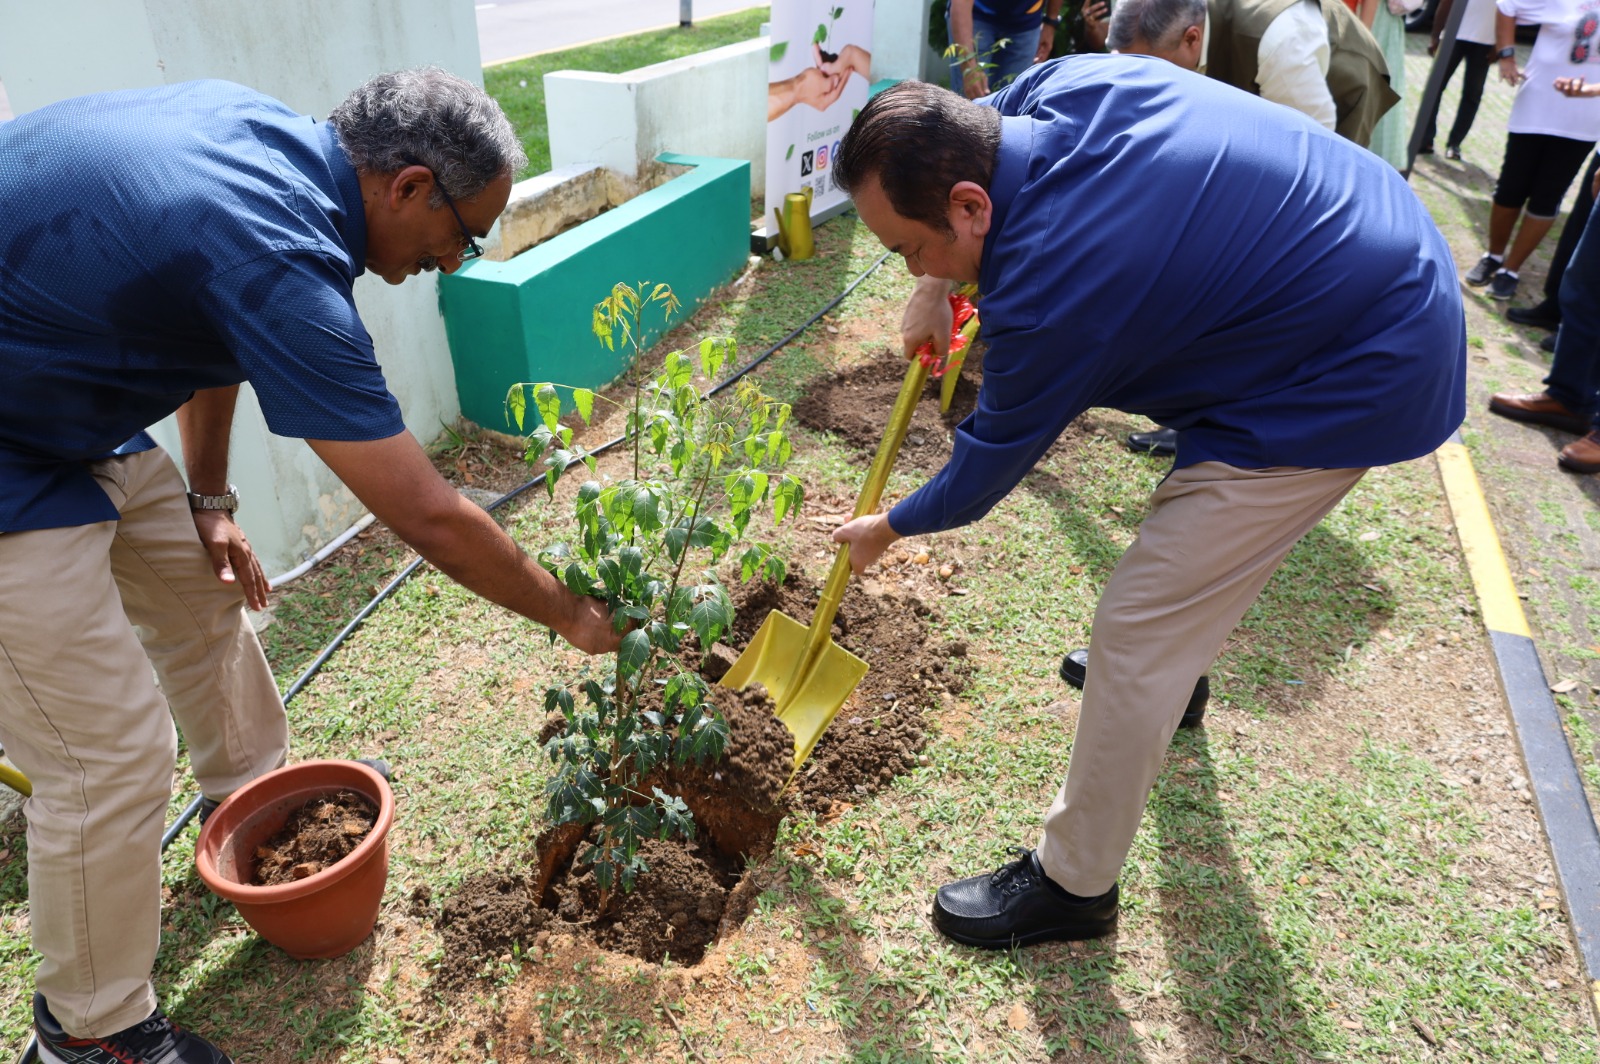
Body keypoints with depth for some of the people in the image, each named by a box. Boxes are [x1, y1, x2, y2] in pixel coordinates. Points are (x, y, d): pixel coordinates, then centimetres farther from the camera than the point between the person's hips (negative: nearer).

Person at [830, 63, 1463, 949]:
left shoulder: (1050, 286, -31)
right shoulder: (1055, 86, -8)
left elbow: (988, 465, -14)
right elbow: (981, 119, 18)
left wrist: (887, 528, 4)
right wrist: (936, 286, 8)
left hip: (1352, 379, -10)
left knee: (1138, 626, -7)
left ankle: (1073, 884, 10)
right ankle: (1174, 671, 57)